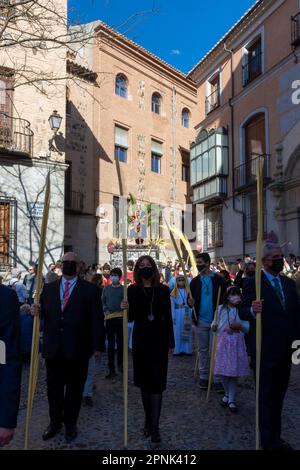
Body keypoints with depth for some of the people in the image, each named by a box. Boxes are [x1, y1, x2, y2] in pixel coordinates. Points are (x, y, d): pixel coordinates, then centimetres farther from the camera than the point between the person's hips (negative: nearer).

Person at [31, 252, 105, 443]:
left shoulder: (90, 289, -3)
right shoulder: (49, 288, 9)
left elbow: (97, 320, -5)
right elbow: (45, 315, 11)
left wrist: (98, 345, -8)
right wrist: (37, 311, -12)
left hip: (77, 349, -3)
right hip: (53, 348, 3)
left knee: (75, 388, 12)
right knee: (53, 388, 14)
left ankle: (71, 424, 30)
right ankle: (55, 422, 34)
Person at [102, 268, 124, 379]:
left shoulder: (123, 289, -1)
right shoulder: (106, 288, 7)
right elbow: (102, 301, 10)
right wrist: (105, 310, -7)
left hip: (120, 319, -1)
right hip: (109, 319, 1)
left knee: (120, 343, 11)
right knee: (110, 344, 2)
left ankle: (120, 364, 31)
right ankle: (112, 370, 6)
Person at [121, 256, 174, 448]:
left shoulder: (163, 290, -1)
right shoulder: (132, 290, -1)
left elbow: (168, 318, 1)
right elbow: (131, 318, 0)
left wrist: (171, 343, 1)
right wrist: (125, 309, -22)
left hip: (159, 340, -1)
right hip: (141, 340, 1)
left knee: (157, 382, -3)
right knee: (144, 381, 12)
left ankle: (154, 427, 2)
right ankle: (149, 420, 27)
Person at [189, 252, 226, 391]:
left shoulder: (218, 280, -4)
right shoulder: (195, 281, 7)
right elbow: (191, 299, 11)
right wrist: (190, 302, -12)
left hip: (215, 321, -3)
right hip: (201, 321, 3)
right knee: (203, 350, 12)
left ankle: (217, 379, 8)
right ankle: (204, 377, 22)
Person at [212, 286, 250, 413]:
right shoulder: (221, 309, 3)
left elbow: (248, 327, 3)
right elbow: (216, 322, 10)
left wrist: (240, 326, -16)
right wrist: (214, 326, -12)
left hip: (237, 343, -1)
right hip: (223, 342, 1)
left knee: (234, 373, 1)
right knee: (223, 372, 6)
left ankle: (232, 400, 15)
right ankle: (227, 394, 31)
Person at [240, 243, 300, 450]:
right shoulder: (253, 283, -10)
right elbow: (243, 312, -15)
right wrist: (252, 310, -37)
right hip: (265, 350, -6)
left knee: (279, 395, 18)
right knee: (266, 396, 5)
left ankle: (276, 437, 32)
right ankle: (269, 441, 18)